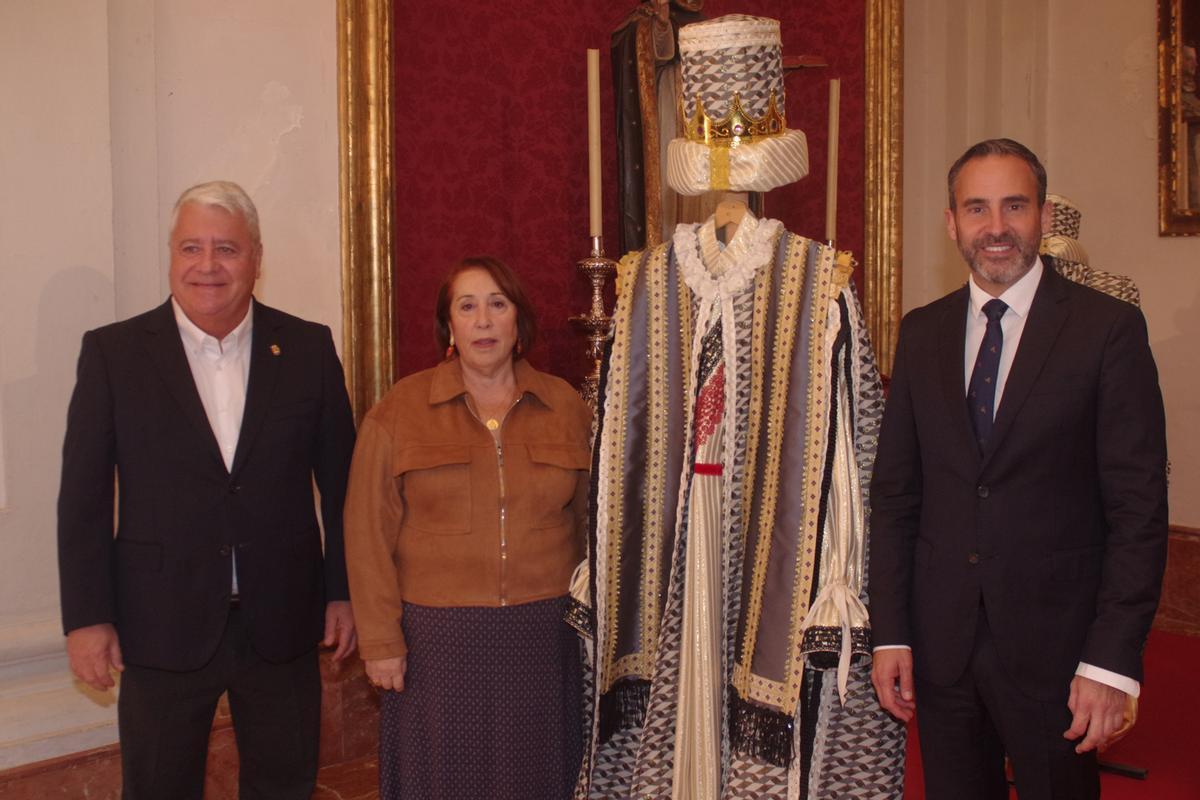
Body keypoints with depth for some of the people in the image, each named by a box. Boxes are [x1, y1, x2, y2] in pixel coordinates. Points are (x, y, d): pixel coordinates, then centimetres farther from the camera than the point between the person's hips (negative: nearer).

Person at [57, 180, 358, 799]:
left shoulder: (308, 349, -1)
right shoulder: (113, 352, -4)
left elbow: (340, 480, 3)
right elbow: (83, 497, -3)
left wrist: (345, 590, 2)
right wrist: (86, 617, -5)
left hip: (282, 624, 1)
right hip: (163, 627, -1)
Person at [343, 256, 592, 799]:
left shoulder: (566, 407, 4)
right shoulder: (399, 411, -2)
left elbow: (585, 521, 8)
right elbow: (369, 534, -3)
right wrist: (380, 641, -6)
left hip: (544, 635, 2)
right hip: (438, 637, -1)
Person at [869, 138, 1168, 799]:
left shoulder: (1108, 328, -6)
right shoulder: (922, 332, 5)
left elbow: (1139, 506, -8)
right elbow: (893, 493, 6)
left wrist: (1112, 660, -13)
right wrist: (890, 633, 1)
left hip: (1053, 644, -3)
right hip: (940, 640, 4)